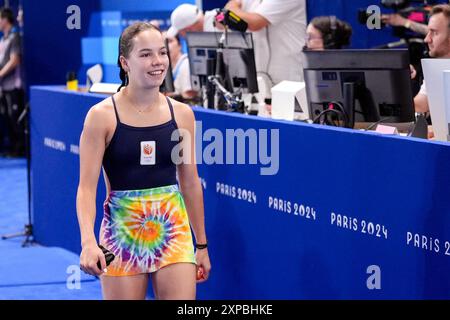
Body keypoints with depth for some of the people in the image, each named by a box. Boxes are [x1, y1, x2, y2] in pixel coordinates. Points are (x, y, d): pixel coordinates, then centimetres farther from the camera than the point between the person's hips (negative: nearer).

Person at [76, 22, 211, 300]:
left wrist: (201, 245, 13)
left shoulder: (182, 114, 3)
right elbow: (87, 187, -10)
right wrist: (88, 241, -25)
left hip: (174, 230, 2)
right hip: (122, 232, -2)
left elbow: (190, 183, 11)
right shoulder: (102, 116, -7)